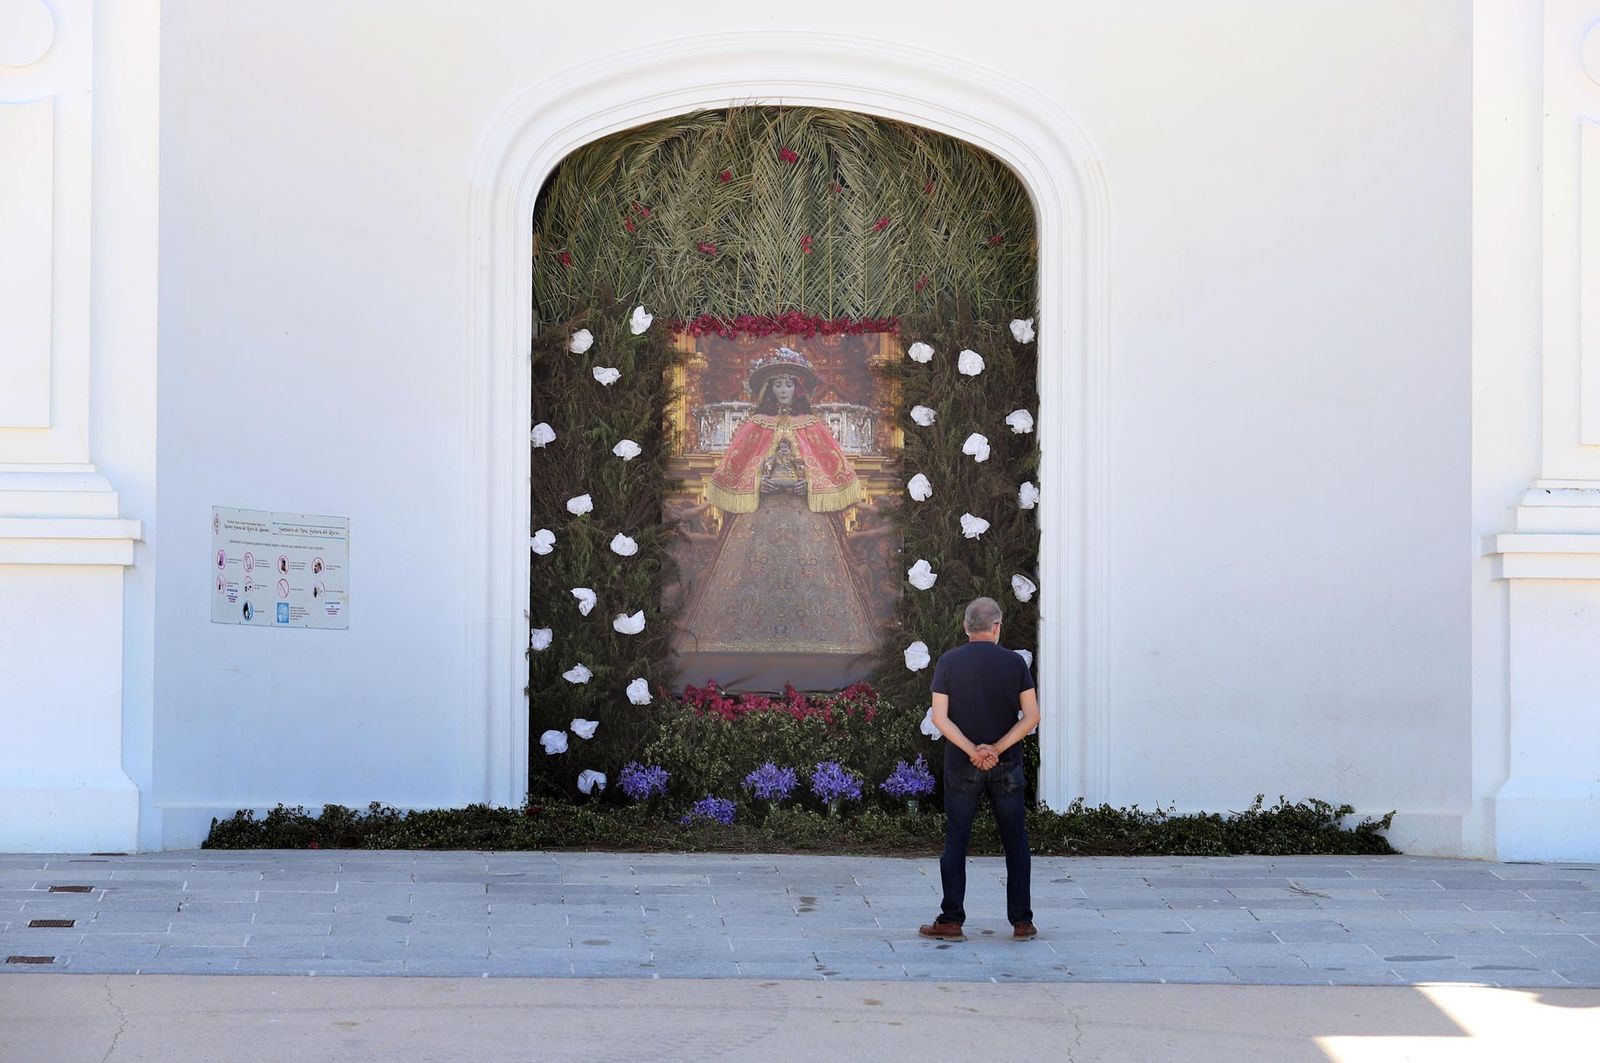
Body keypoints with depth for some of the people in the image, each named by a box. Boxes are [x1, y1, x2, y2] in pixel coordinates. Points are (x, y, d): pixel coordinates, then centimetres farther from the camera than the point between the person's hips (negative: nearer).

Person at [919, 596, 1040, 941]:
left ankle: (952, 920, 3)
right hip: (1007, 767, 0)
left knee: (955, 841, 5)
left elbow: (939, 717, -9)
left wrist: (972, 750, -12)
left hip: (961, 767, 0)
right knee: (1015, 842, 8)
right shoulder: (1014, 662, -1)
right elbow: (1031, 716, -7)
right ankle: (1022, 921, 8)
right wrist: (997, 749, -11)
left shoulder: (948, 662, -2)